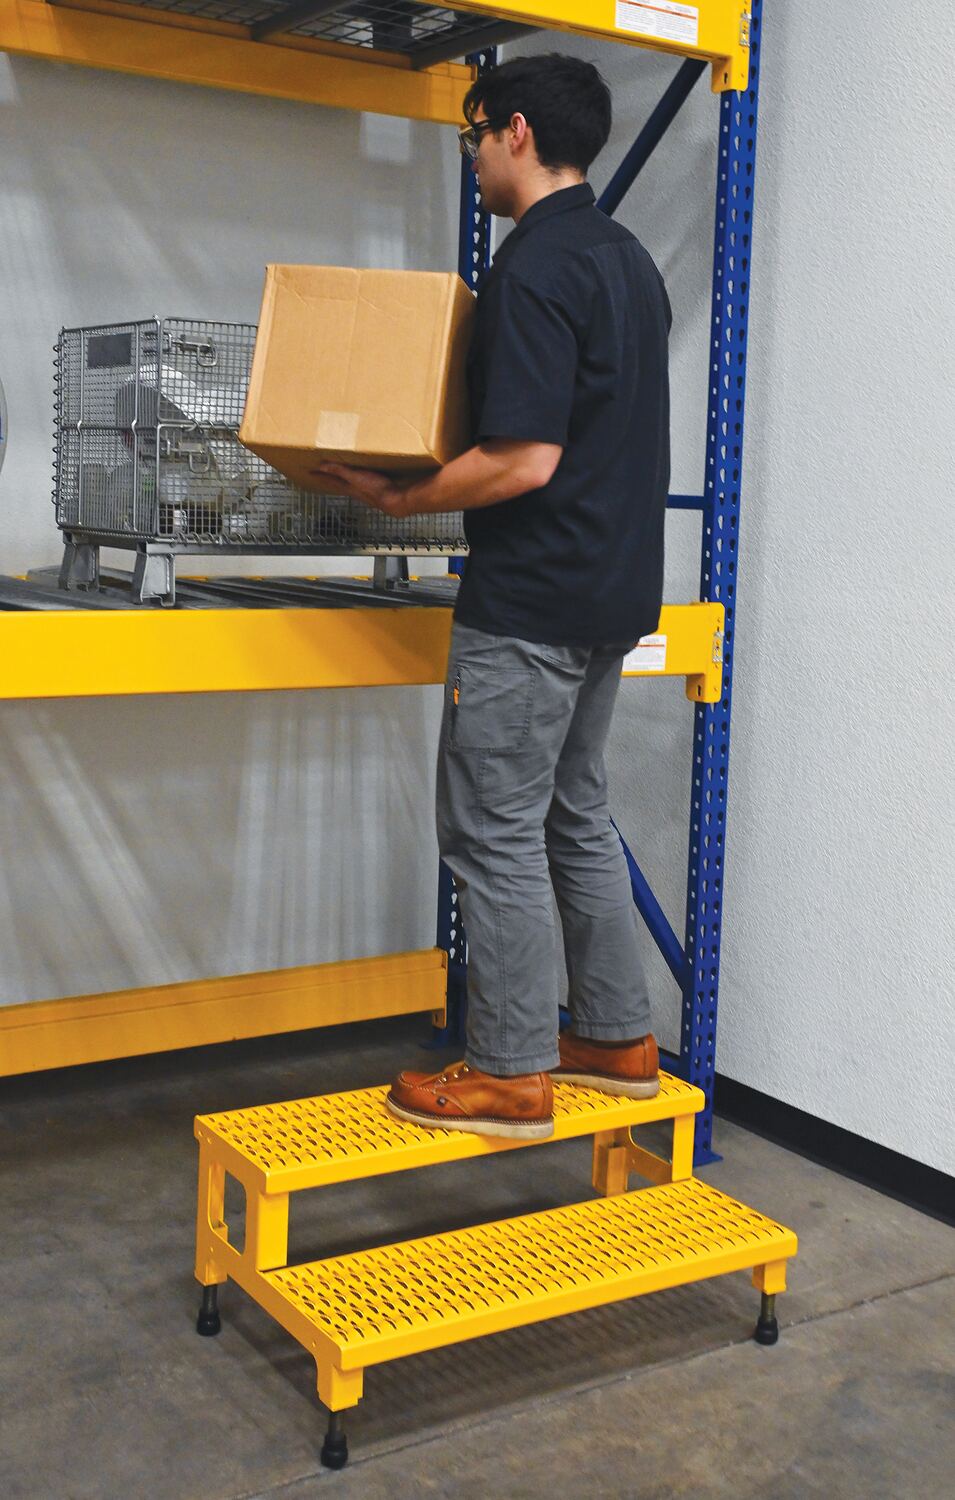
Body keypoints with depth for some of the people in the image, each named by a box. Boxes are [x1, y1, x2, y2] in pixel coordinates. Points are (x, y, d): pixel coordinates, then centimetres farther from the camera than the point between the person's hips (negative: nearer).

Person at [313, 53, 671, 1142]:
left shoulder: (534, 267, -16)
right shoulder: (628, 259, 14)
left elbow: (525, 459, -23)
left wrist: (398, 500, -11)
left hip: (530, 598, -10)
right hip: (613, 587, 10)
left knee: (495, 830, -1)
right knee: (575, 815, 17)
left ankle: (510, 1074, 8)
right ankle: (616, 1039, 26)